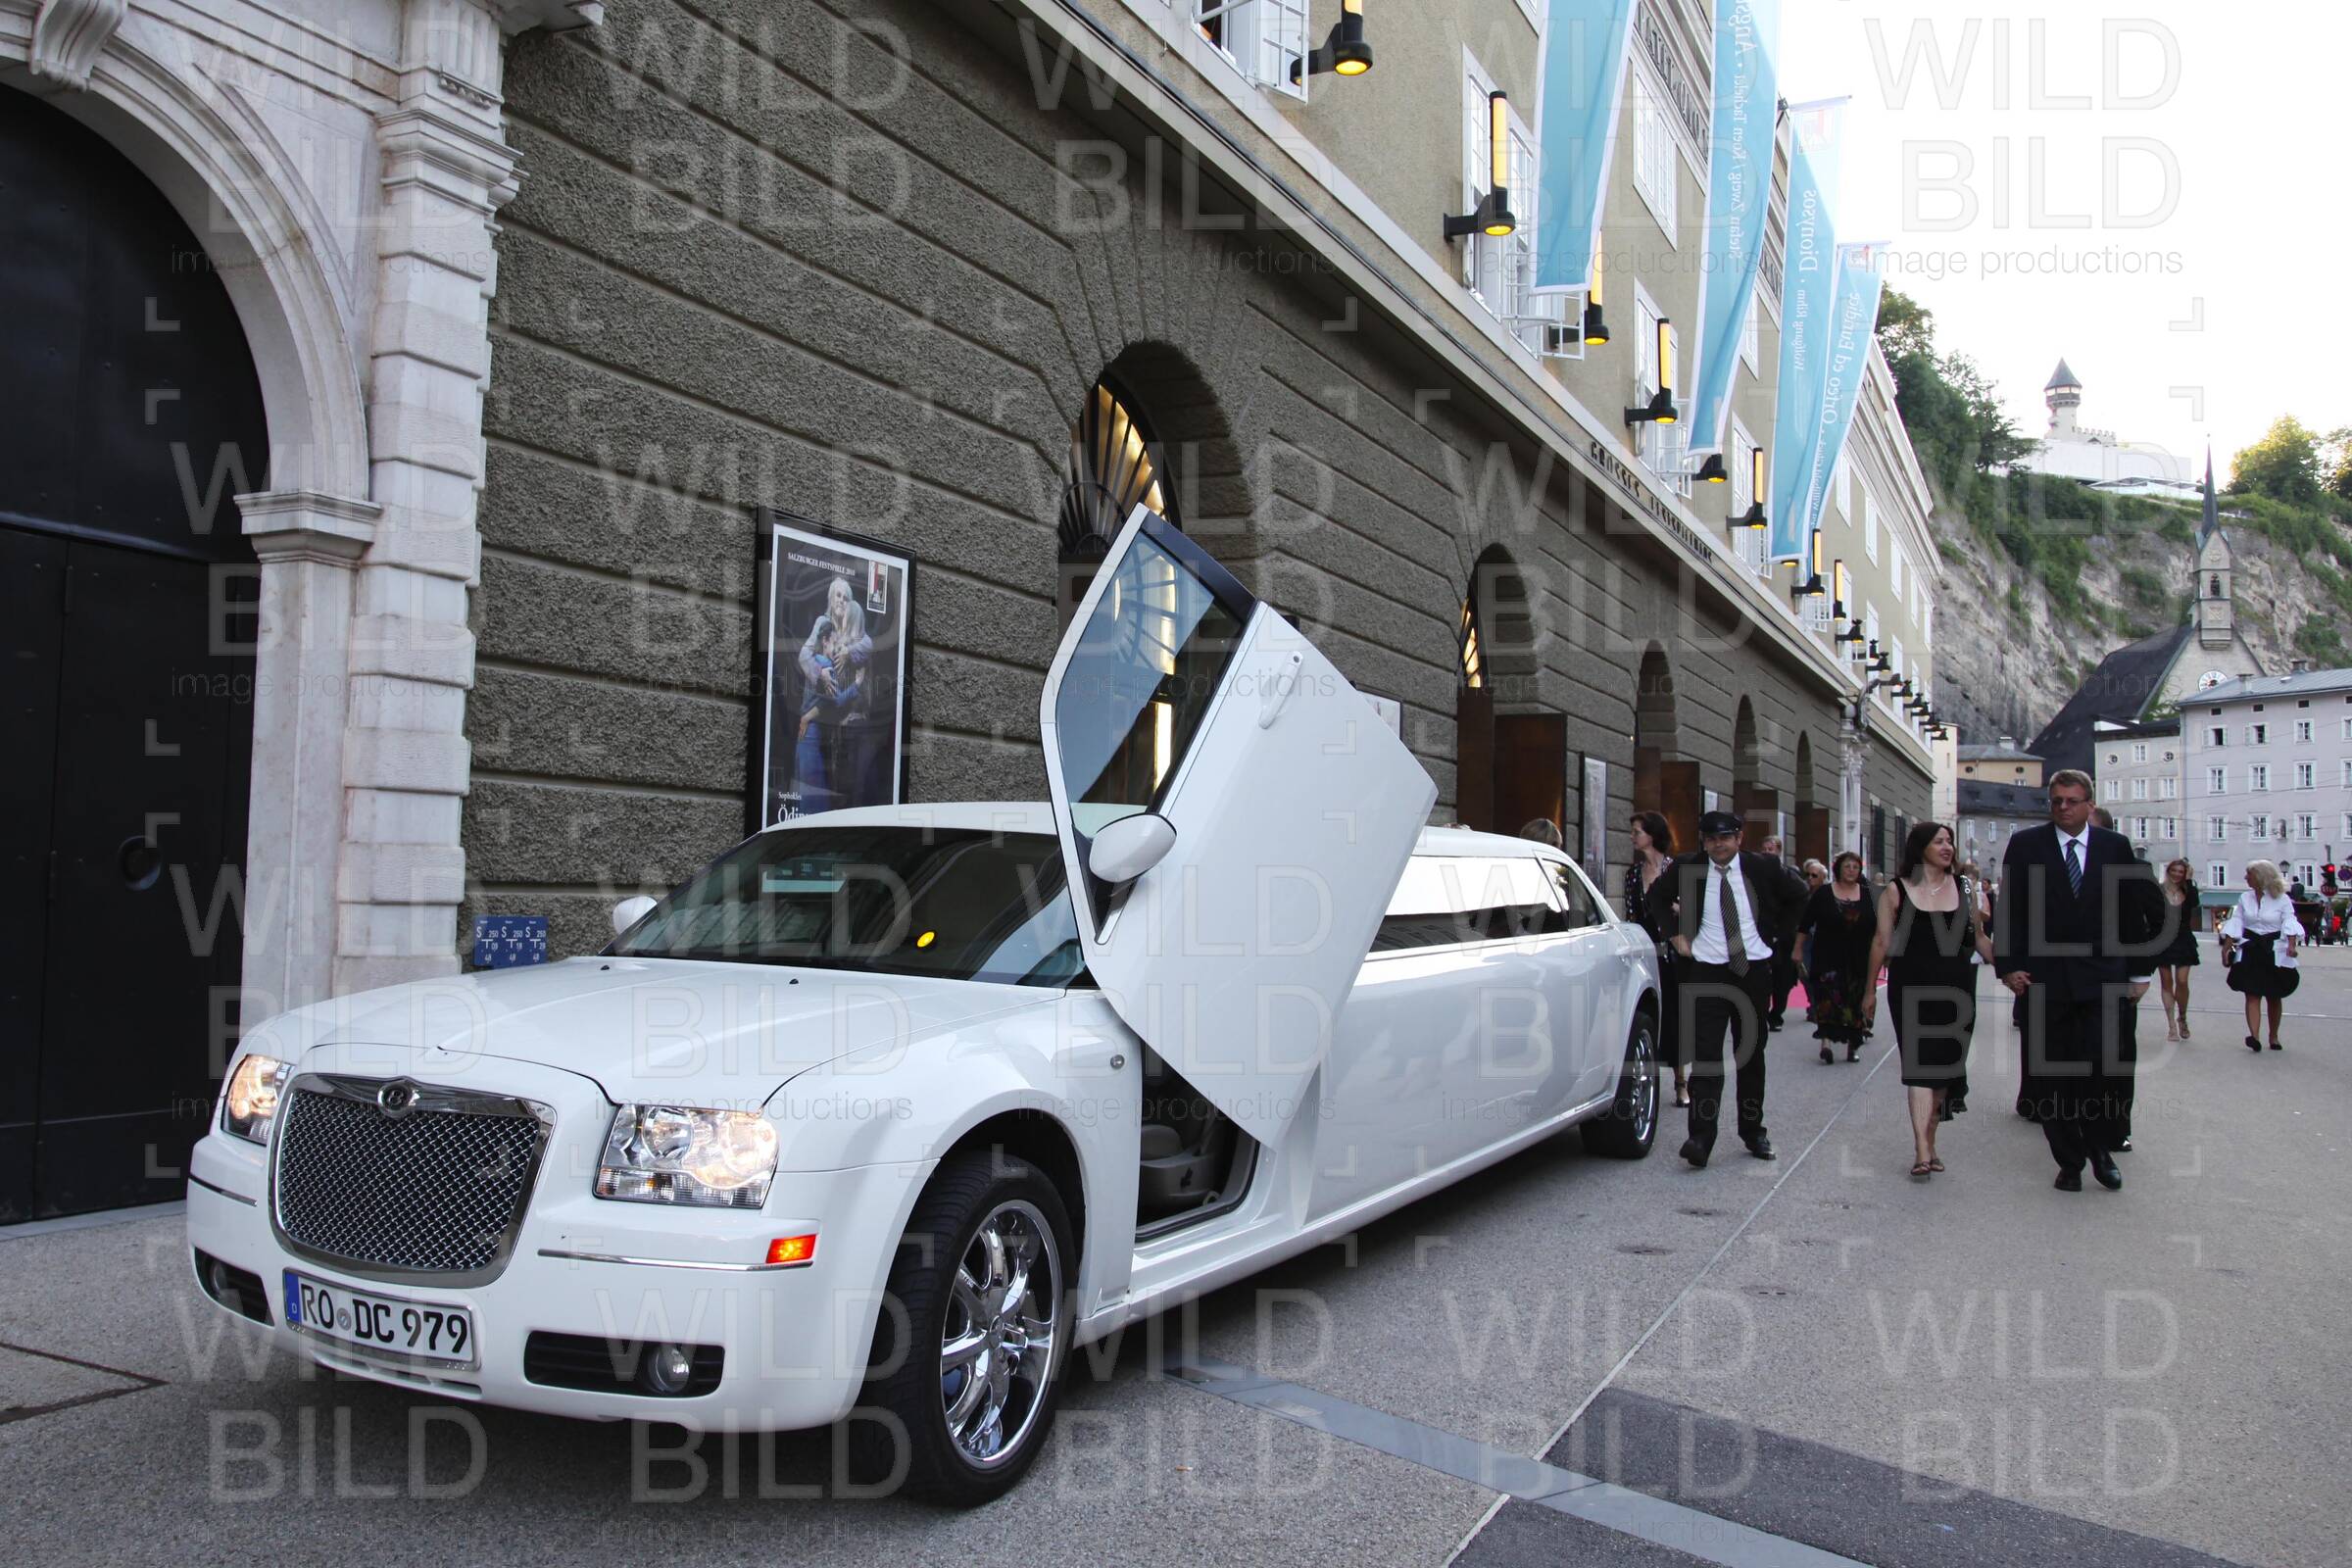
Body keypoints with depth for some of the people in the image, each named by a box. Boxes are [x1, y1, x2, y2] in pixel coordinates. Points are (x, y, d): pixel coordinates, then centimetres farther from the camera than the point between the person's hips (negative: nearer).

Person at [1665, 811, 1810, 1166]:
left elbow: (1798, 894, 15)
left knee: (1752, 1054, 11)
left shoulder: (1762, 868, -1)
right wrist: (1676, 934, 5)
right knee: (1705, 1054, -10)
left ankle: (1753, 1131, 23)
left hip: (1754, 971, 2)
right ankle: (1701, 1136, -13)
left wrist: (1778, 937, 8)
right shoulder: (1686, 868, -3)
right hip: (1707, 973, -2)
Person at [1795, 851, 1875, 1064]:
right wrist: (1798, 950, -1)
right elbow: (1805, 924, 1)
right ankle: (1826, 1040, -22)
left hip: (1857, 960, 3)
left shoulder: (1867, 895, 6)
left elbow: (1876, 929, 12)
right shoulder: (1823, 893, -1)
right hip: (1827, 957, -3)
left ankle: (1853, 1045, 16)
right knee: (1828, 997, -15)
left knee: (1855, 1002, 6)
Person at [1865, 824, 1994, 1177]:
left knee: (1946, 1068, 7)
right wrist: (1871, 990, 4)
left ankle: (1928, 1142, 19)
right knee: (1920, 1066, -10)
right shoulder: (1896, 891, 0)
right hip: (1911, 989, -3)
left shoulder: (1964, 889, 9)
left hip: (1956, 989, 4)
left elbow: (1979, 938, 14)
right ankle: (1922, 1150, -15)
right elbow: (1881, 942, 2)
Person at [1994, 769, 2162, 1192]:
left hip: (2103, 979, 0)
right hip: (2042, 979, 0)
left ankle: (2100, 1148, 11)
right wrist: (2008, 966, -5)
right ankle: (2069, 1161, 17)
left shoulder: (2116, 847, 8)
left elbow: (2136, 913, 11)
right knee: (2052, 1077, 4)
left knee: (2111, 1065, -11)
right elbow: (2007, 911, 2)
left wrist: (2140, 971, 9)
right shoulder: (2025, 845, 4)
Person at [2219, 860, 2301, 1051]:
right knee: (2252, 995, -10)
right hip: (2250, 950, 2)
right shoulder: (2245, 898, 7)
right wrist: (2226, 947, 2)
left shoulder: (2282, 899, -4)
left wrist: (2291, 945, -28)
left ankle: (2273, 1037, 25)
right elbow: (2235, 924, 8)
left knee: (2274, 997, 10)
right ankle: (2253, 1036, -21)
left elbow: (2290, 924, -12)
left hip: (2275, 952, -2)